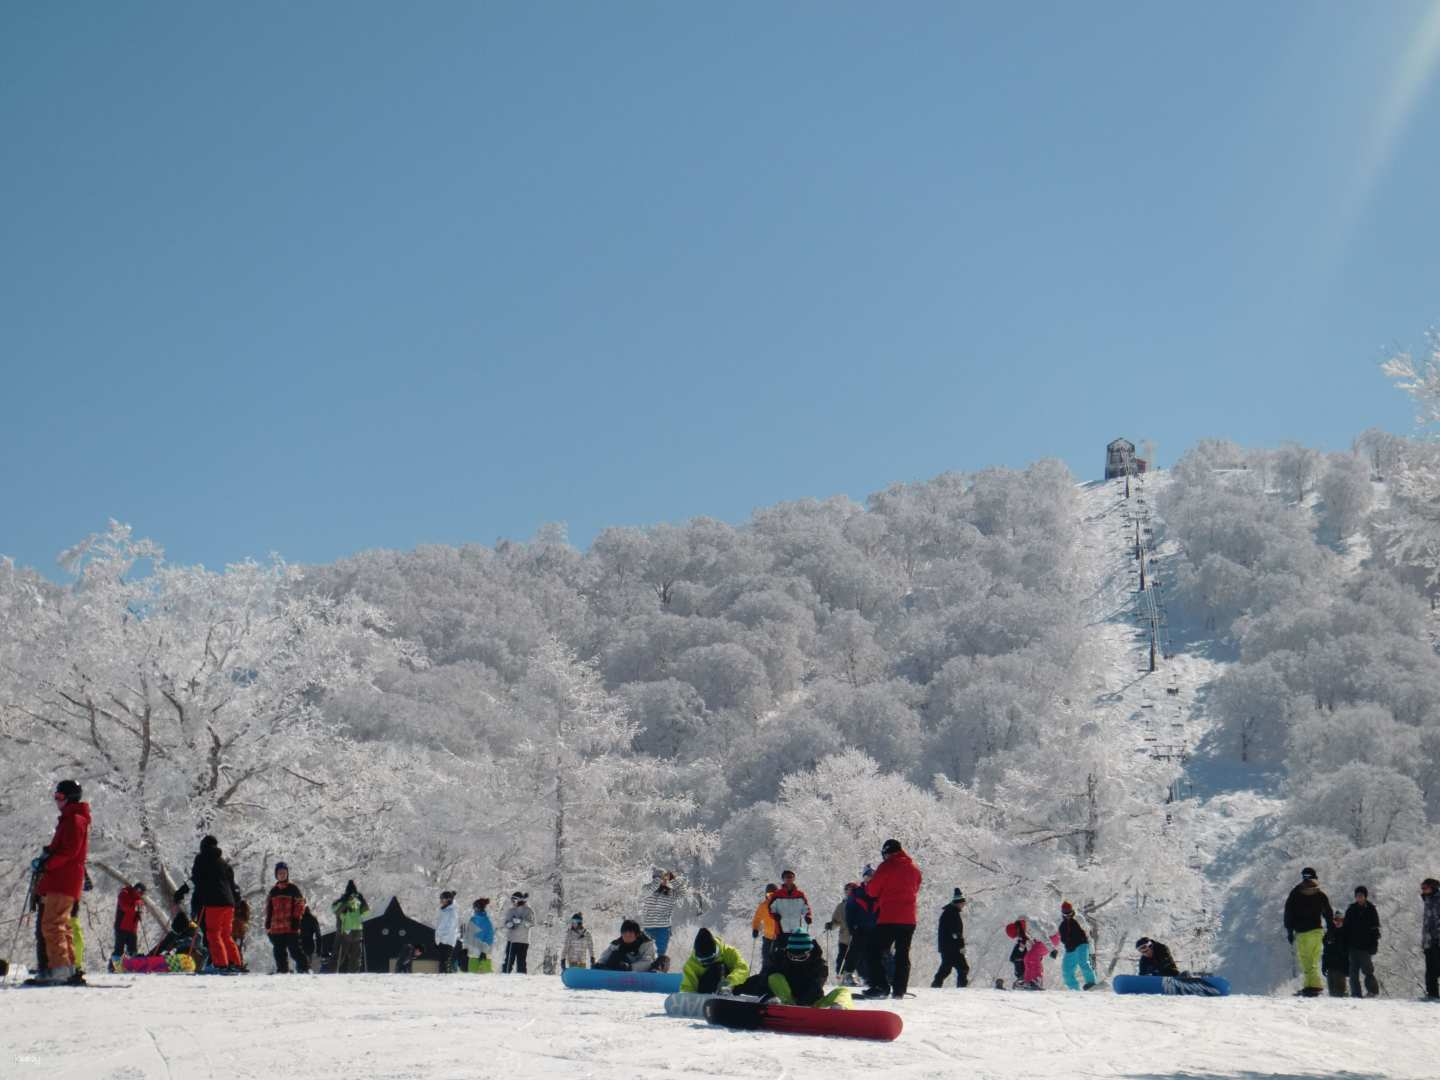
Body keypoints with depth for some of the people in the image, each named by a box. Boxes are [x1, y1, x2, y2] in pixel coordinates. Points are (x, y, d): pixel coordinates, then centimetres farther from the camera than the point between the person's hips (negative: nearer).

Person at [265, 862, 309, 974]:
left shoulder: (293, 888, 2)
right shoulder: (273, 890, 16)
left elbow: (300, 904, -1)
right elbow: (268, 908, 20)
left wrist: (296, 920, -9)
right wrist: (268, 923, 13)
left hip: (290, 927, -5)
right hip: (276, 927, 5)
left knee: (294, 949, -8)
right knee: (279, 951, 6)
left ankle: (304, 968, -6)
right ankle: (282, 969, 12)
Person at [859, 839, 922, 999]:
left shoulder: (887, 866, -8)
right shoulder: (914, 868, 10)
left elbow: (872, 891, -6)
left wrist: (867, 886, 15)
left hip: (888, 918, -6)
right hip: (909, 918, 6)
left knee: (875, 951, 0)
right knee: (903, 954, 12)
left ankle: (880, 987, -11)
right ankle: (899, 990, 8)